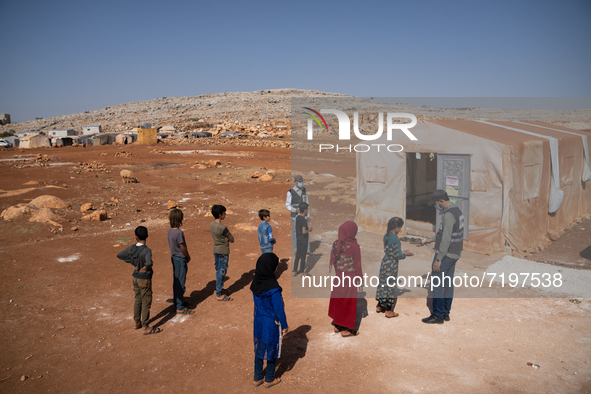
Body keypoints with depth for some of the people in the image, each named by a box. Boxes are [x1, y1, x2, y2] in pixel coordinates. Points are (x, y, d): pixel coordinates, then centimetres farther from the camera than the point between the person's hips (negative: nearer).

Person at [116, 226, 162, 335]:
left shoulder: (131, 248, -5)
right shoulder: (146, 250, -25)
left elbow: (119, 255, 8)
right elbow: (149, 262, -42)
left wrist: (132, 263, 8)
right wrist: (146, 267, -20)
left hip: (136, 278, 7)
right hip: (145, 280, -7)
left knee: (138, 301, 21)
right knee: (146, 303, 5)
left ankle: (137, 323, 35)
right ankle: (145, 328, 14)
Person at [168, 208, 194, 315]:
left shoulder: (170, 230, 0)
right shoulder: (179, 232, -26)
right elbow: (183, 248, -19)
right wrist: (188, 257, -1)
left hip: (174, 257, 9)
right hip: (180, 259, -9)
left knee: (176, 281, 22)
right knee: (180, 283, 0)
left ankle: (176, 300, 38)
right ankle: (180, 307, 8)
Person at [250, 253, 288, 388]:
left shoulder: (256, 283, -9)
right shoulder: (273, 287, -29)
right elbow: (279, 309, -20)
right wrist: (284, 325, -7)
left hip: (258, 321, 6)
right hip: (271, 323, -6)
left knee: (259, 349, 20)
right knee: (272, 350, 15)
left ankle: (257, 378, 35)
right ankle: (269, 379, 31)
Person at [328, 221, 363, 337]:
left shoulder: (335, 244, -6)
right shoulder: (354, 246, -21)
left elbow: (332, 262, 2)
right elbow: (357, 266, -14)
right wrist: (360, 282, -3)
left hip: (338, 278, 5)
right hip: (350, 280, -5)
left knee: (338, 301, 19)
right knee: (348, 304, 9)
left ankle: (337, 325, 32)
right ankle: (346, 329, 20)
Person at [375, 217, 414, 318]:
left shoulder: (386, 236, 3)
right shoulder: (395, 239, -23)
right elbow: (398, 256, -18)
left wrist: (402, 252, 14)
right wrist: (406, 254, 0)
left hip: (384, 263, 8)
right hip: (391, 265, -8)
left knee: (383, 284, 17)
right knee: (390, 286, 3)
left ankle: (380, 306, 29)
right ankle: (389, 311, 13)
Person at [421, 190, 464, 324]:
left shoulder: (449, 215, -21)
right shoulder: (457, 211, 11)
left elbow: (446, 239, -24)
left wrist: (438, 259, -21)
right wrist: (432, 239, 25)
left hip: (446, 254, -10)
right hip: (454, 254, 10)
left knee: (436, 283, -3)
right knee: (448, 283, 14)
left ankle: (438, 316, 2)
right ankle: (446, 313, 22)